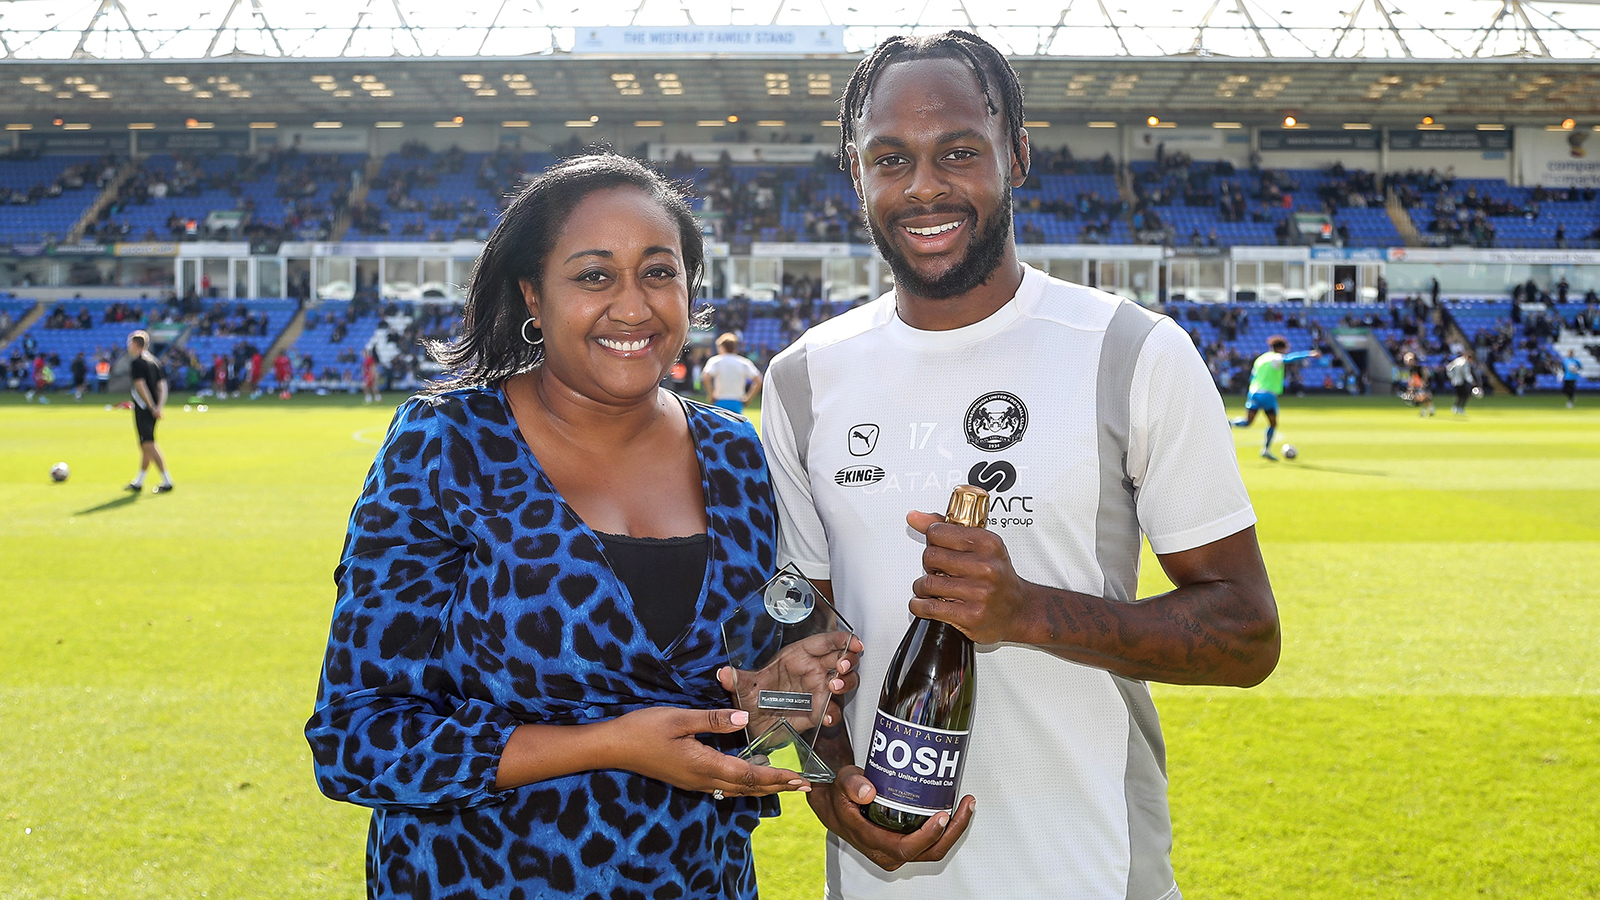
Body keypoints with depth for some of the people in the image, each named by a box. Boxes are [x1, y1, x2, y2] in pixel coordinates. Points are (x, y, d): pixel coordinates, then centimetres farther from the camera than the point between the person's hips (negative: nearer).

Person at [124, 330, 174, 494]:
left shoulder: (136, 362, -9)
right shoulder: (154, 361, 14)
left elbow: (140, 385, -19)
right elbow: (162, 385, 9)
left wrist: (151, 407, -19)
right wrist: (159, 406, 1)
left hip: (143, 409, -8)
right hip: (153, 409, 8)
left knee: (148, 444, -7)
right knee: (146, 445, 14)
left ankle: (167, 481, -12)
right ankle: (138, 482, 23)